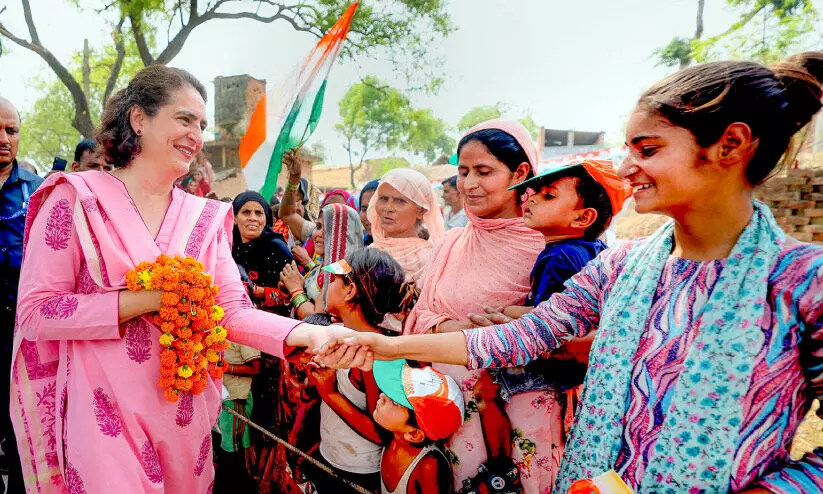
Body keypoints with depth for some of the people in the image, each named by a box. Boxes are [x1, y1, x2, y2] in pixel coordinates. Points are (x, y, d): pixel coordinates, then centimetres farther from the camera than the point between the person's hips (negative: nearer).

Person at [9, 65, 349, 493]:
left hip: (185, 413, 5)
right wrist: (147, 299, -18)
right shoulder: (76, 200, -7)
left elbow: (232, 312, -4)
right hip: (107, 416, -4)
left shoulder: (205, 217, 3)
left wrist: (308, 334, -20)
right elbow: (34, 315, -11)